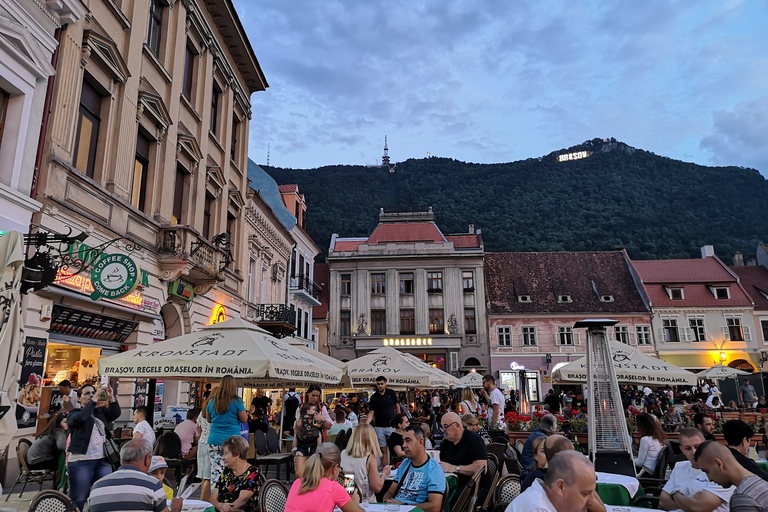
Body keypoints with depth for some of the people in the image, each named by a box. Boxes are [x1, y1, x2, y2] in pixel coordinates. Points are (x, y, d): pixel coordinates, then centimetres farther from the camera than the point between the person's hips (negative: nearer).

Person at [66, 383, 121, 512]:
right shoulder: (74, 414, 6)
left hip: (103, 460, 3)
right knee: (78, 499, 1)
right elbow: (80, 418, -16)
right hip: (81, 461, -3)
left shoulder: (101, 411, 15)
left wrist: (111, 398, -19)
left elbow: (115, 414, -2)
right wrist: (94, 399, -22)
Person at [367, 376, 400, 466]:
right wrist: (367, 423, -20)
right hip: (379, 427, -1)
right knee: (383, 450, 2)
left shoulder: (391, 393, 3)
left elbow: (396, 406, 14)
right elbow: (371, 412, -3)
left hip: (392, 426, 1)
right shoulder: (374, 397, -2)